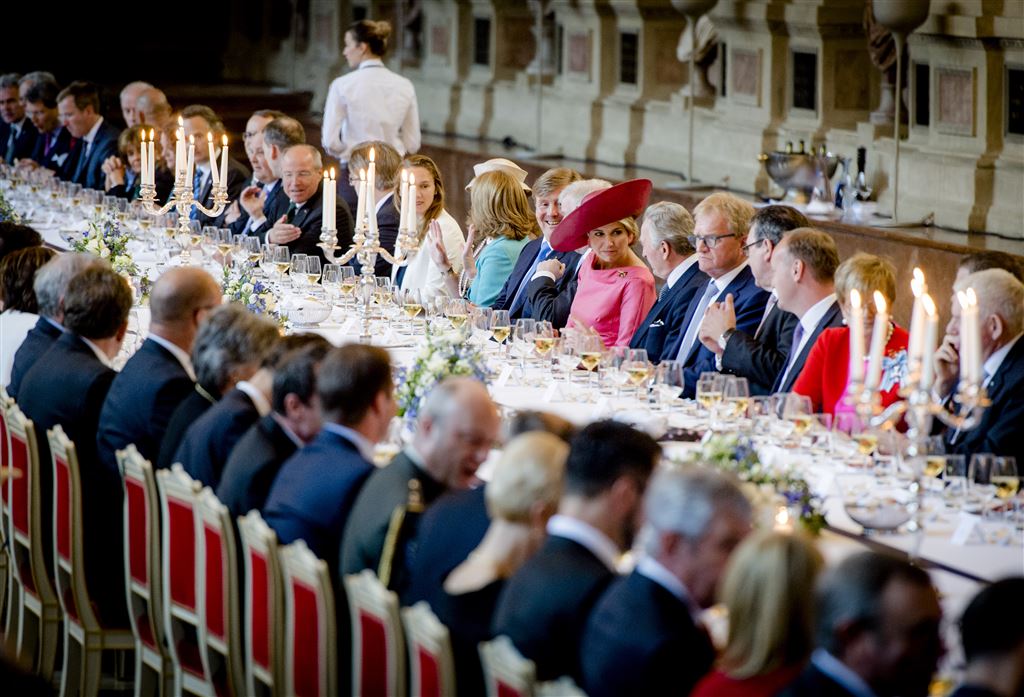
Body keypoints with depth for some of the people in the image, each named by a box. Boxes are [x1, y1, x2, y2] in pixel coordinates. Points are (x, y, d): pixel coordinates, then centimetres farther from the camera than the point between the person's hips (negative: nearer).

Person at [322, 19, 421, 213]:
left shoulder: (342, 85, -7)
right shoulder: (404, 86, 3)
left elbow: (330, 142, -8)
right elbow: (412, 144, 6)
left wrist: (349, 151, 10)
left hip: (355, 174, -3)